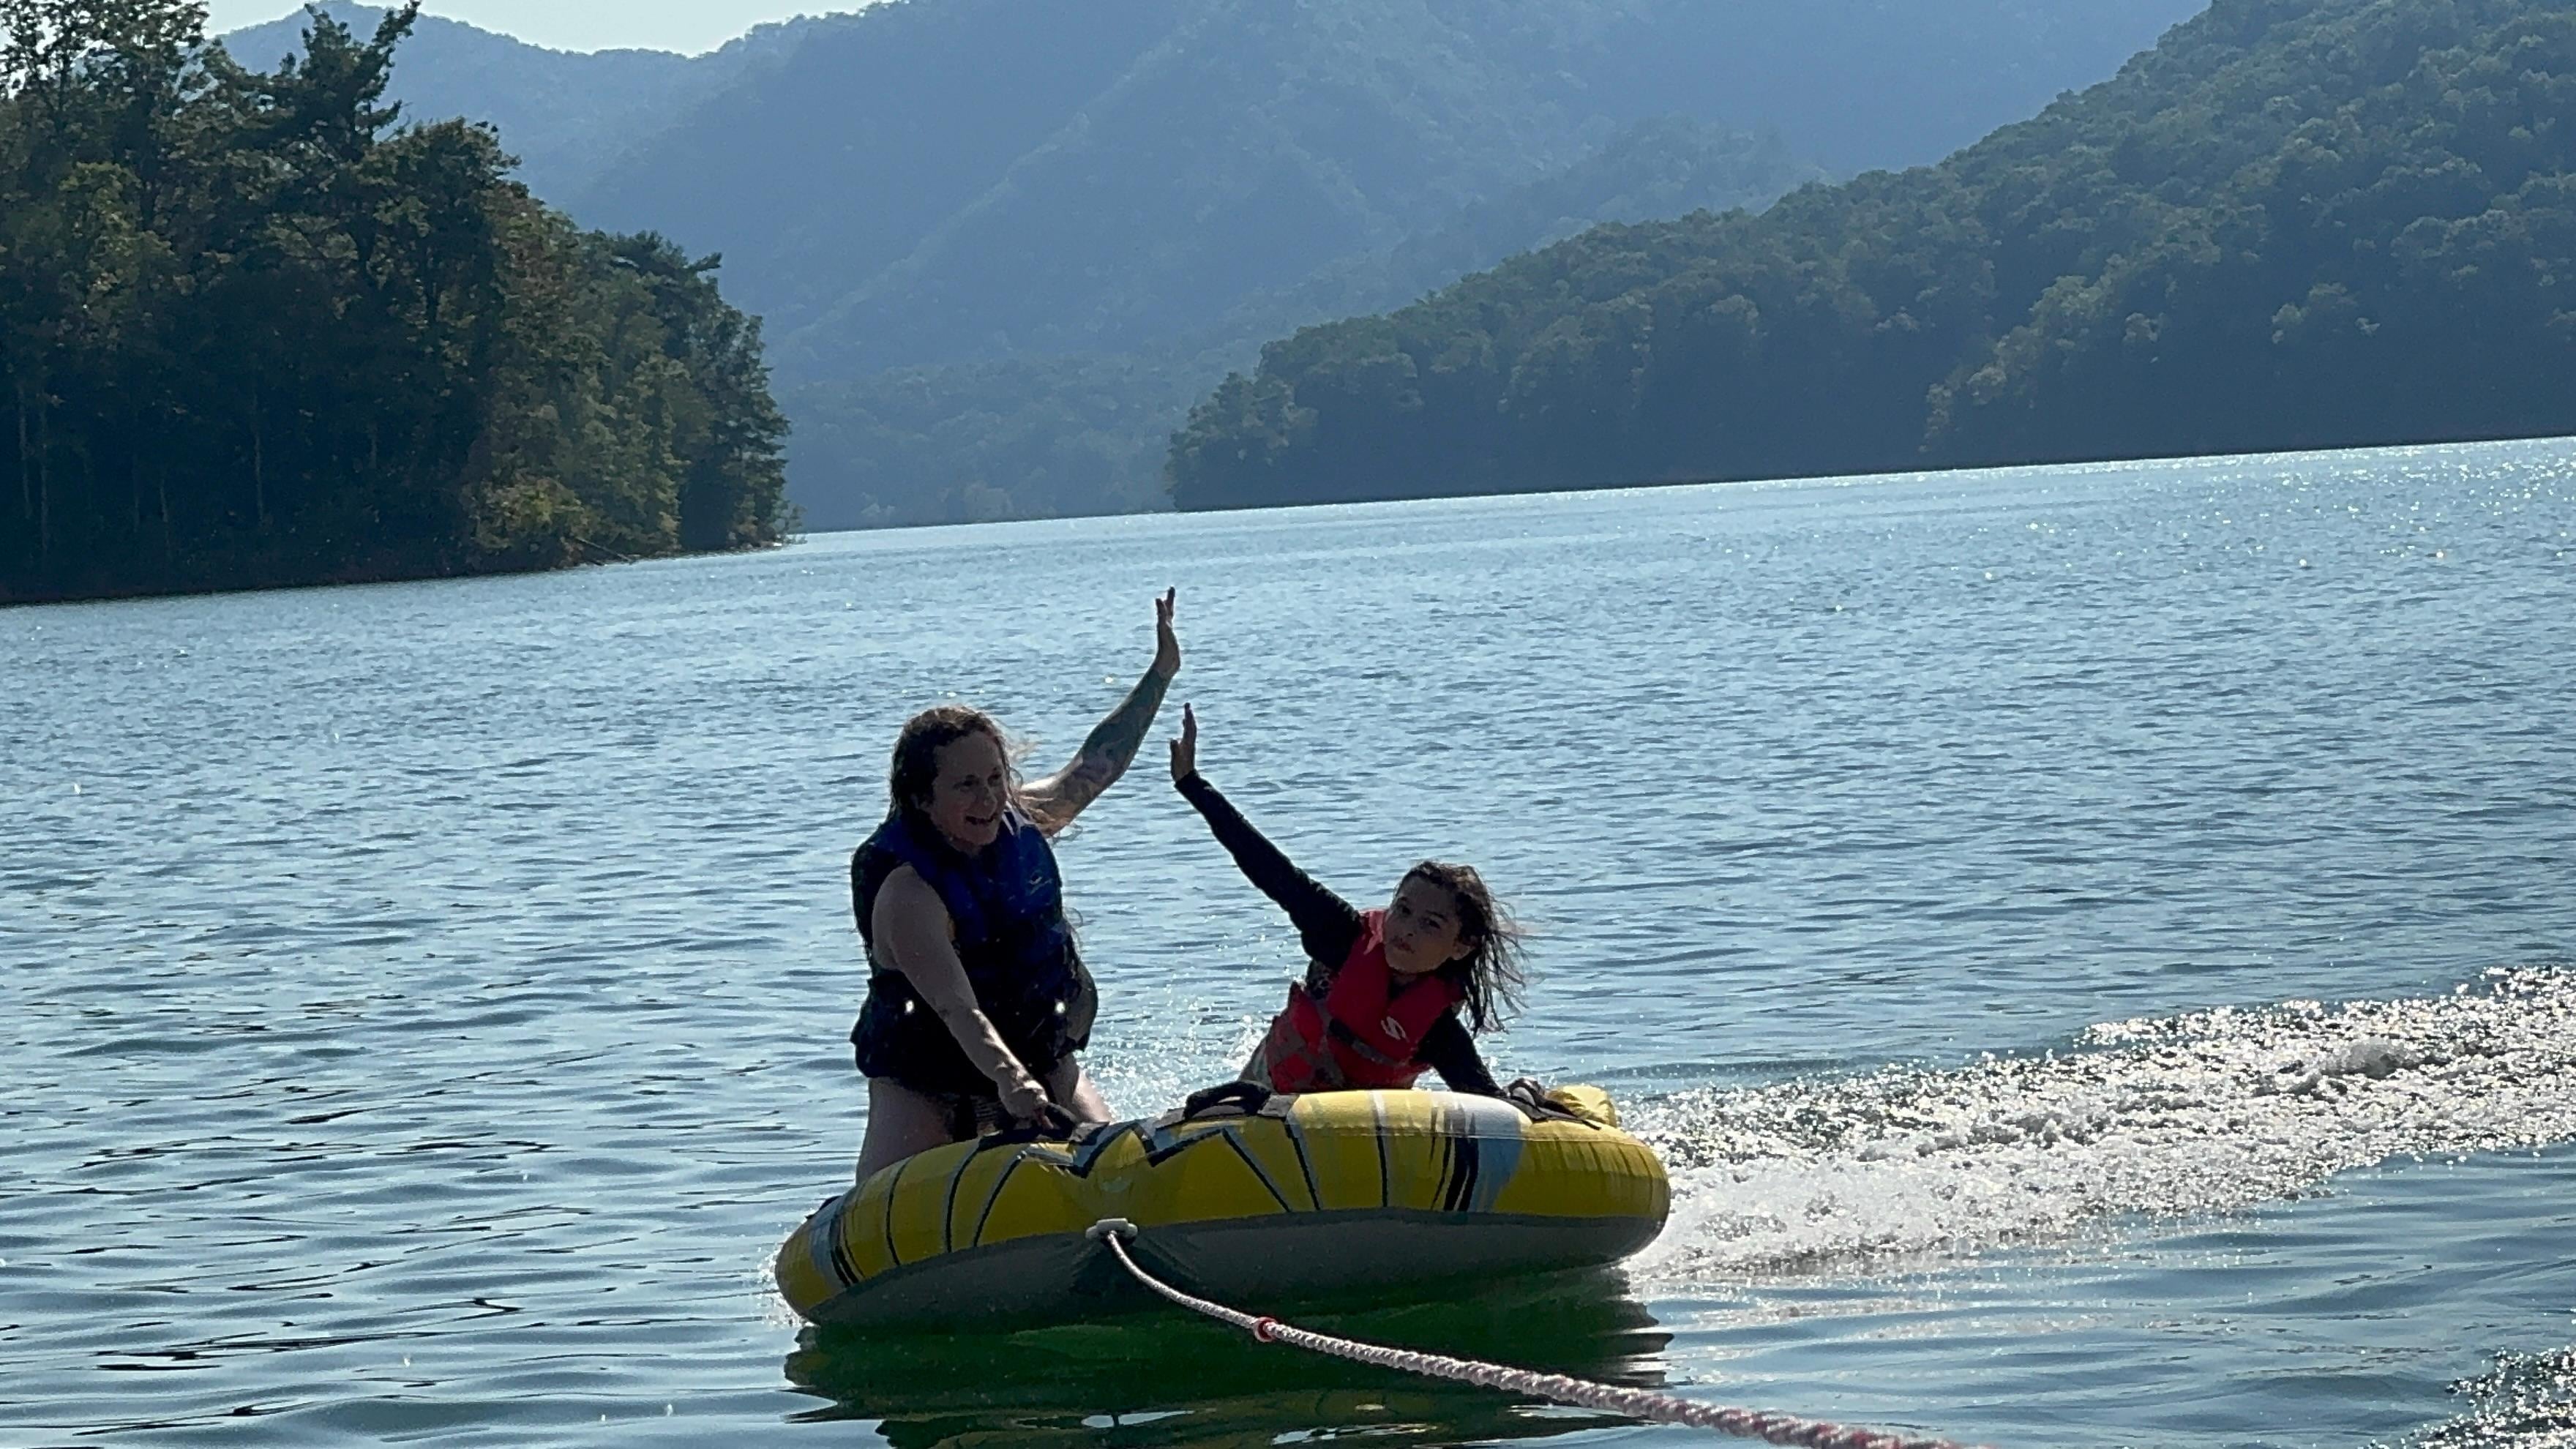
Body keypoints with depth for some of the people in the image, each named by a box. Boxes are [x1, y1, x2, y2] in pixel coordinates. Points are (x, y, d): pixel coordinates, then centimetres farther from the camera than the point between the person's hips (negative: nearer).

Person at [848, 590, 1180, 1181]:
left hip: (1040, 1062, 6)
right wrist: (1007, 1082, -53)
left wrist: (1161, 673, 17)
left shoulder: (1021, 823, -4)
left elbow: (1095, 765, 14)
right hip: (925, 1085, -6)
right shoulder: (907, 893, -26)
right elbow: (957, 1010, -37)